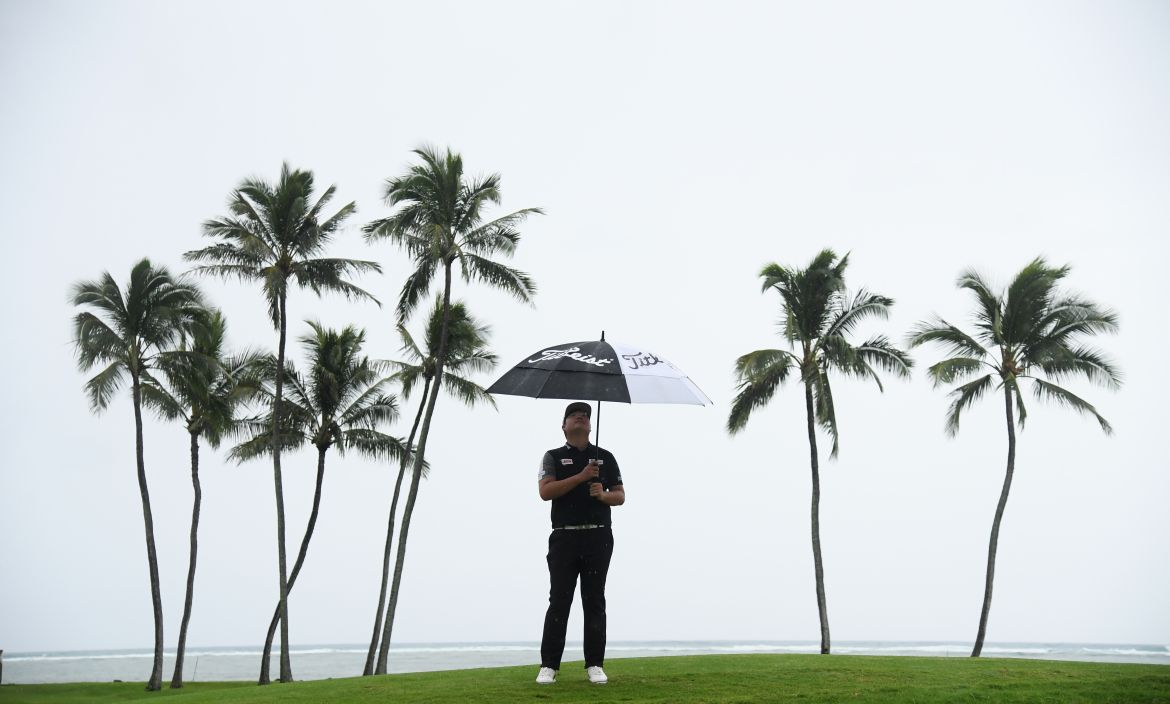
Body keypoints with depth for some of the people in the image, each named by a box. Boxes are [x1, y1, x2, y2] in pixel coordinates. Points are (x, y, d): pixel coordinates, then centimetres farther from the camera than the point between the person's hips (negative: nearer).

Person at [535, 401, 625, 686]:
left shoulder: (605, 457, 14)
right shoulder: (554, 457, 8)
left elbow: (620, 496, 14)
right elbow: (545, 491, -8)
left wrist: (603, 494, -9)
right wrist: (581, 477, -14)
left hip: (598, 537, 2)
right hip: (564, 537, -2)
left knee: (595, 601, 3)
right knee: (559, 601, -3)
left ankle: (595, 665, 7)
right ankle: (549, 665, 0)